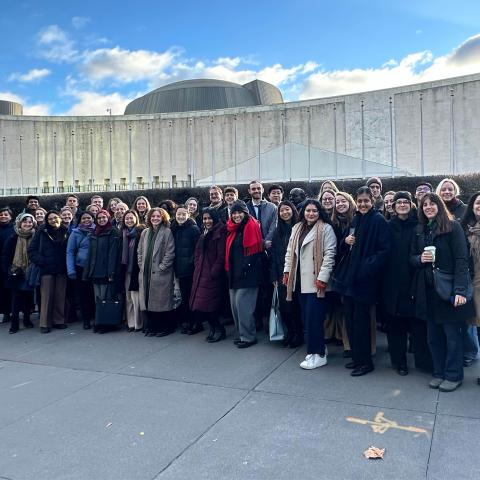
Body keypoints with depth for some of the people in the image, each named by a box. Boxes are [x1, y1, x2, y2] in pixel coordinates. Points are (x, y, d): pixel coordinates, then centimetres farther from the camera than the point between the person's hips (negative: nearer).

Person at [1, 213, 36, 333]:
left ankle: (27, 320, 23)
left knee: (29, 296, 8)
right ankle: (15, 323, 9)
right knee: (16, 297, 2)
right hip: (17, 273, -1)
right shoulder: (13, 238, -3)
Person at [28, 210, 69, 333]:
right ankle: (45, 323, 6)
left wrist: (68, 264, -2)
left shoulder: (66, 232, 7)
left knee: (60, 296, 4)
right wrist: (40, 261, -10)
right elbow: (32, 250, 1)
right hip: (47, 269, -2)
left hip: (61, 269, 2)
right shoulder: (42, 232, 2)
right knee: (47, 297, -2)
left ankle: (59, 321, 16)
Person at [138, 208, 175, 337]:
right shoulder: (145, 232, 13)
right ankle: (152, 326, 20)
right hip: (146, 273, 5)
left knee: (161, 301, -2)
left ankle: (165, 327, 10)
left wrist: (161, 267, -12)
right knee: (148, 300, 8)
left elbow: (170, 253, -9)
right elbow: (140, 251, 16)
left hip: (161, 273, -5)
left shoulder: (167, 232, -4)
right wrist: (142, 265, 5)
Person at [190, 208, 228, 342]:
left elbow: (221, 256, -14)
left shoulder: (220, 233, -8)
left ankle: (219, 330, 9)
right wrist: (197, 268, 8)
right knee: (198, 306, 5)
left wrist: (213, 272, -16)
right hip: (201, 275, 8)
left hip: (213, 276, -8)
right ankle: (214, 329, 20)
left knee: (206, 306, -9)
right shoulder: (204, 235, 19)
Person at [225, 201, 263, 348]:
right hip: (234, 273, 8)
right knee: (235, 304, 9)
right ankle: (240, 334, 21)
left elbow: (255, 251, -14)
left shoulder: (251, 226, -8)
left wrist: (246, 267, -17)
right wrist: (229, 269, 12)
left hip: (247, 273, -8)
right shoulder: (232, 228, 14)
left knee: (242, 304, -8)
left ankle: (248, 336, 3)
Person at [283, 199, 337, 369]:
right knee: (306, 316, 8)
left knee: (313, 317, -6)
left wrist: (322, 277, -16)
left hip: (316, 281, -6)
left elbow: (329, 254, -11)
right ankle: (317, 348, 22)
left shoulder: (325, 229, -5)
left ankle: (318, 355, 6)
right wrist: (287, 270, 9)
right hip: (301, 280, 6)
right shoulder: (297, 228, 15)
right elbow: (290, 251, 18)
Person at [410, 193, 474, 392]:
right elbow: (412, 258, 16)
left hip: (448, 289, -5)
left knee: (452, 334, 2)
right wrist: (420, 258, -9)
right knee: (433, 335, 9)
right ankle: (439, 372, 21)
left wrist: (460, 290, -18)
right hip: (427, 289, 5)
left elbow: (461, 260, -10)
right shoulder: (419, 230, 13)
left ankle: (453, 375, 15)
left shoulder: (453, 227, -4)